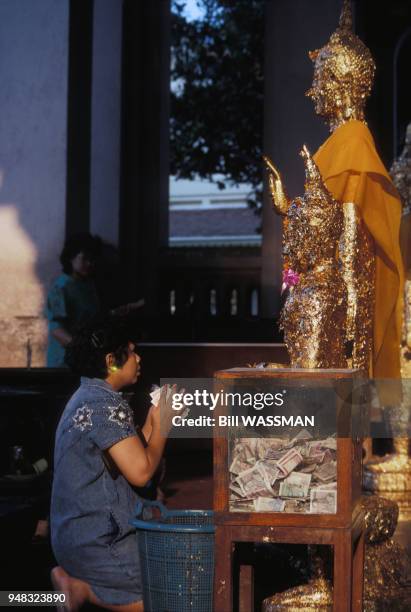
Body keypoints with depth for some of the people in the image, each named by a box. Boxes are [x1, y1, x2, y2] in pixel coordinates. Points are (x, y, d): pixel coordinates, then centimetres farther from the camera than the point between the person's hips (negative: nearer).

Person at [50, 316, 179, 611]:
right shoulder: (106, 405, -18)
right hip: (98, 541, -10)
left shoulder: (86, 398, 14)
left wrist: (152, 423, 11)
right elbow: (140, 473, -19)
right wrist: (162, 426, -5)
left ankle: (77, 579, 4)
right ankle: (81, 587, -5)